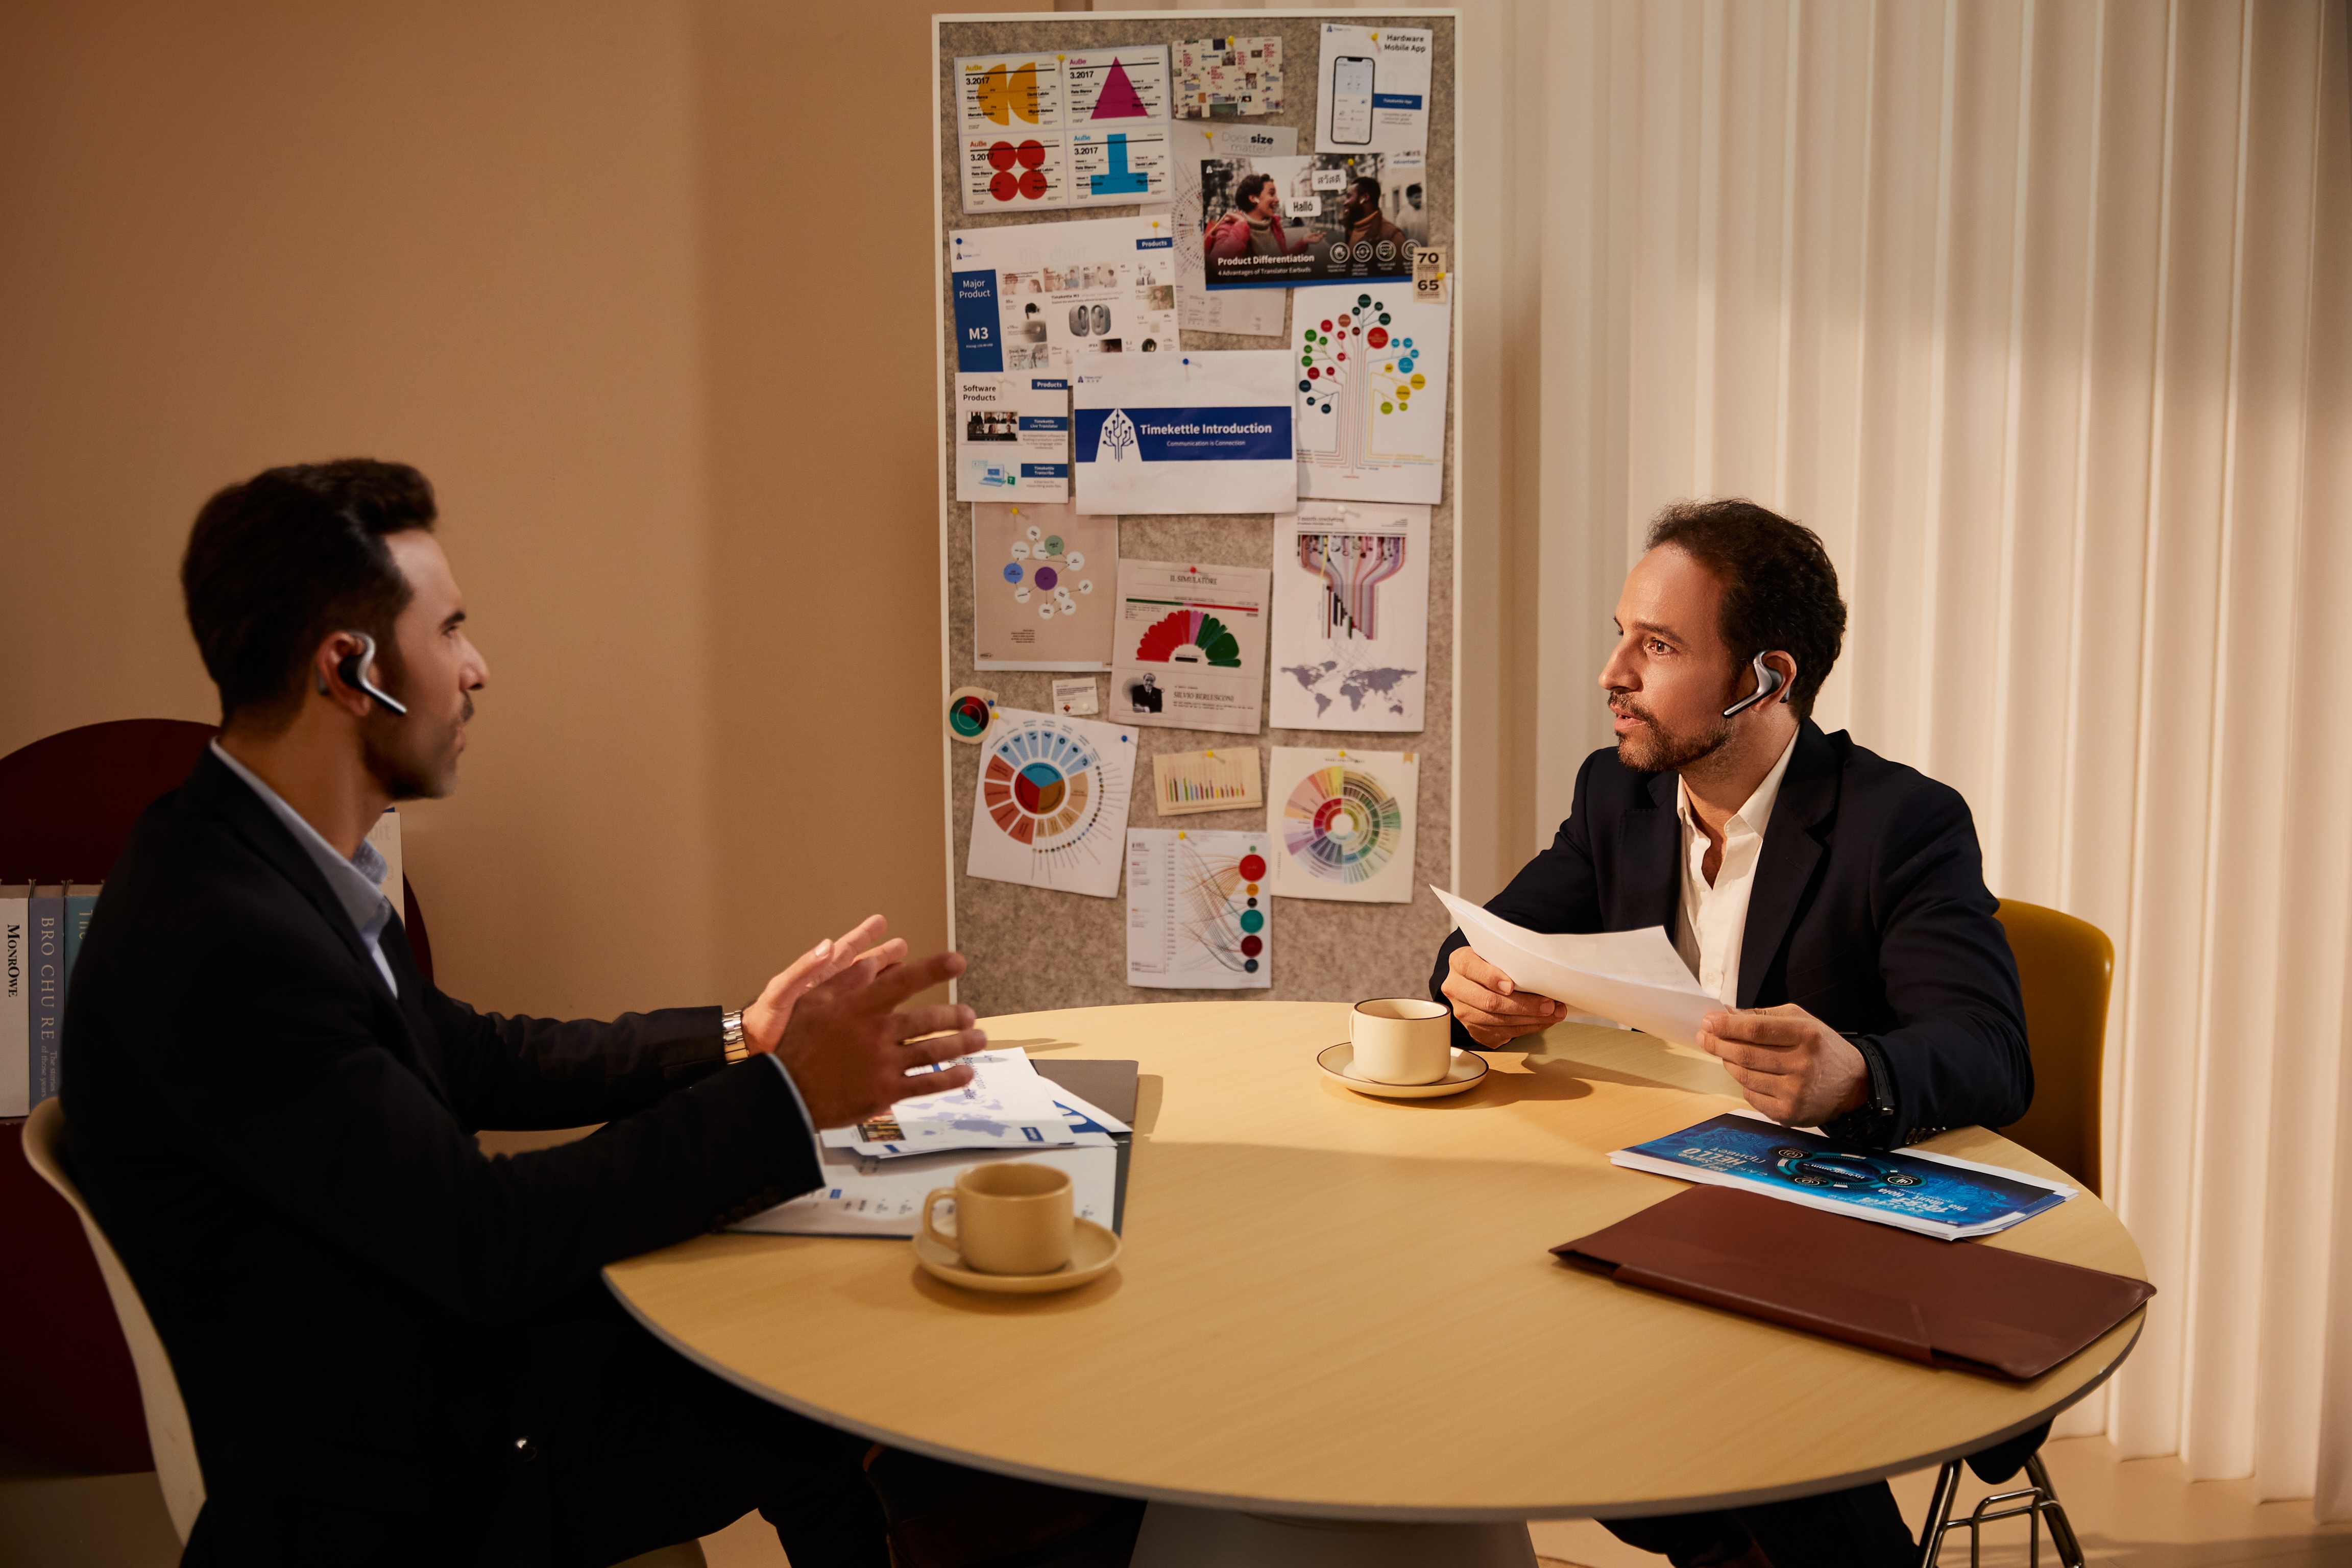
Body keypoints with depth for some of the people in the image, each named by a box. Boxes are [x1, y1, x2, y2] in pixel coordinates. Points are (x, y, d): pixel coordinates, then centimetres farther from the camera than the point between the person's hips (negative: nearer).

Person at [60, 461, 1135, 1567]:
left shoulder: (276, 857, 2)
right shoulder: (218, 936, -28)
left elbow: (474, 1061, 13)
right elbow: (481, 1241, -27)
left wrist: (738, 1038, 6)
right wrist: (789, 1095, -22)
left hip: (445, 1355, 8)